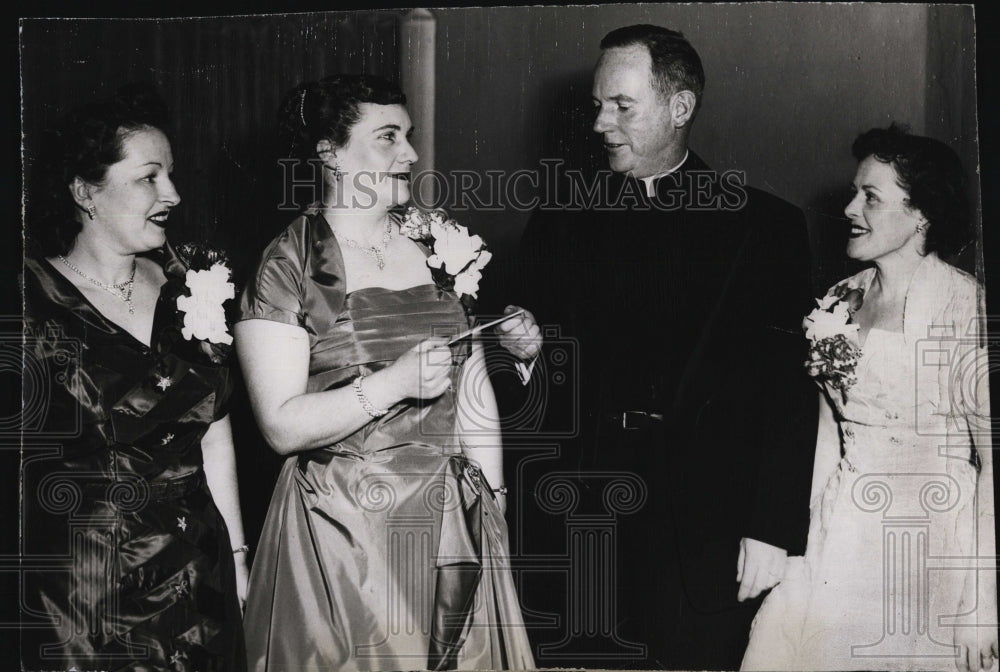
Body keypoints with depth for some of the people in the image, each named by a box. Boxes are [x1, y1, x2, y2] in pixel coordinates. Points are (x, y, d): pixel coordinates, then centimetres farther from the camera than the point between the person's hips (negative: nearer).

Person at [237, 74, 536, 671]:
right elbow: (282, 426, -13)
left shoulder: (440, 247, 7)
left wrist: (494, 509, 8)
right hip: (341, 529, -4)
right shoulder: (288, 269, -7)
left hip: (452, 522, 4)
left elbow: (475, 394, 10)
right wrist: (394, 383, -21)